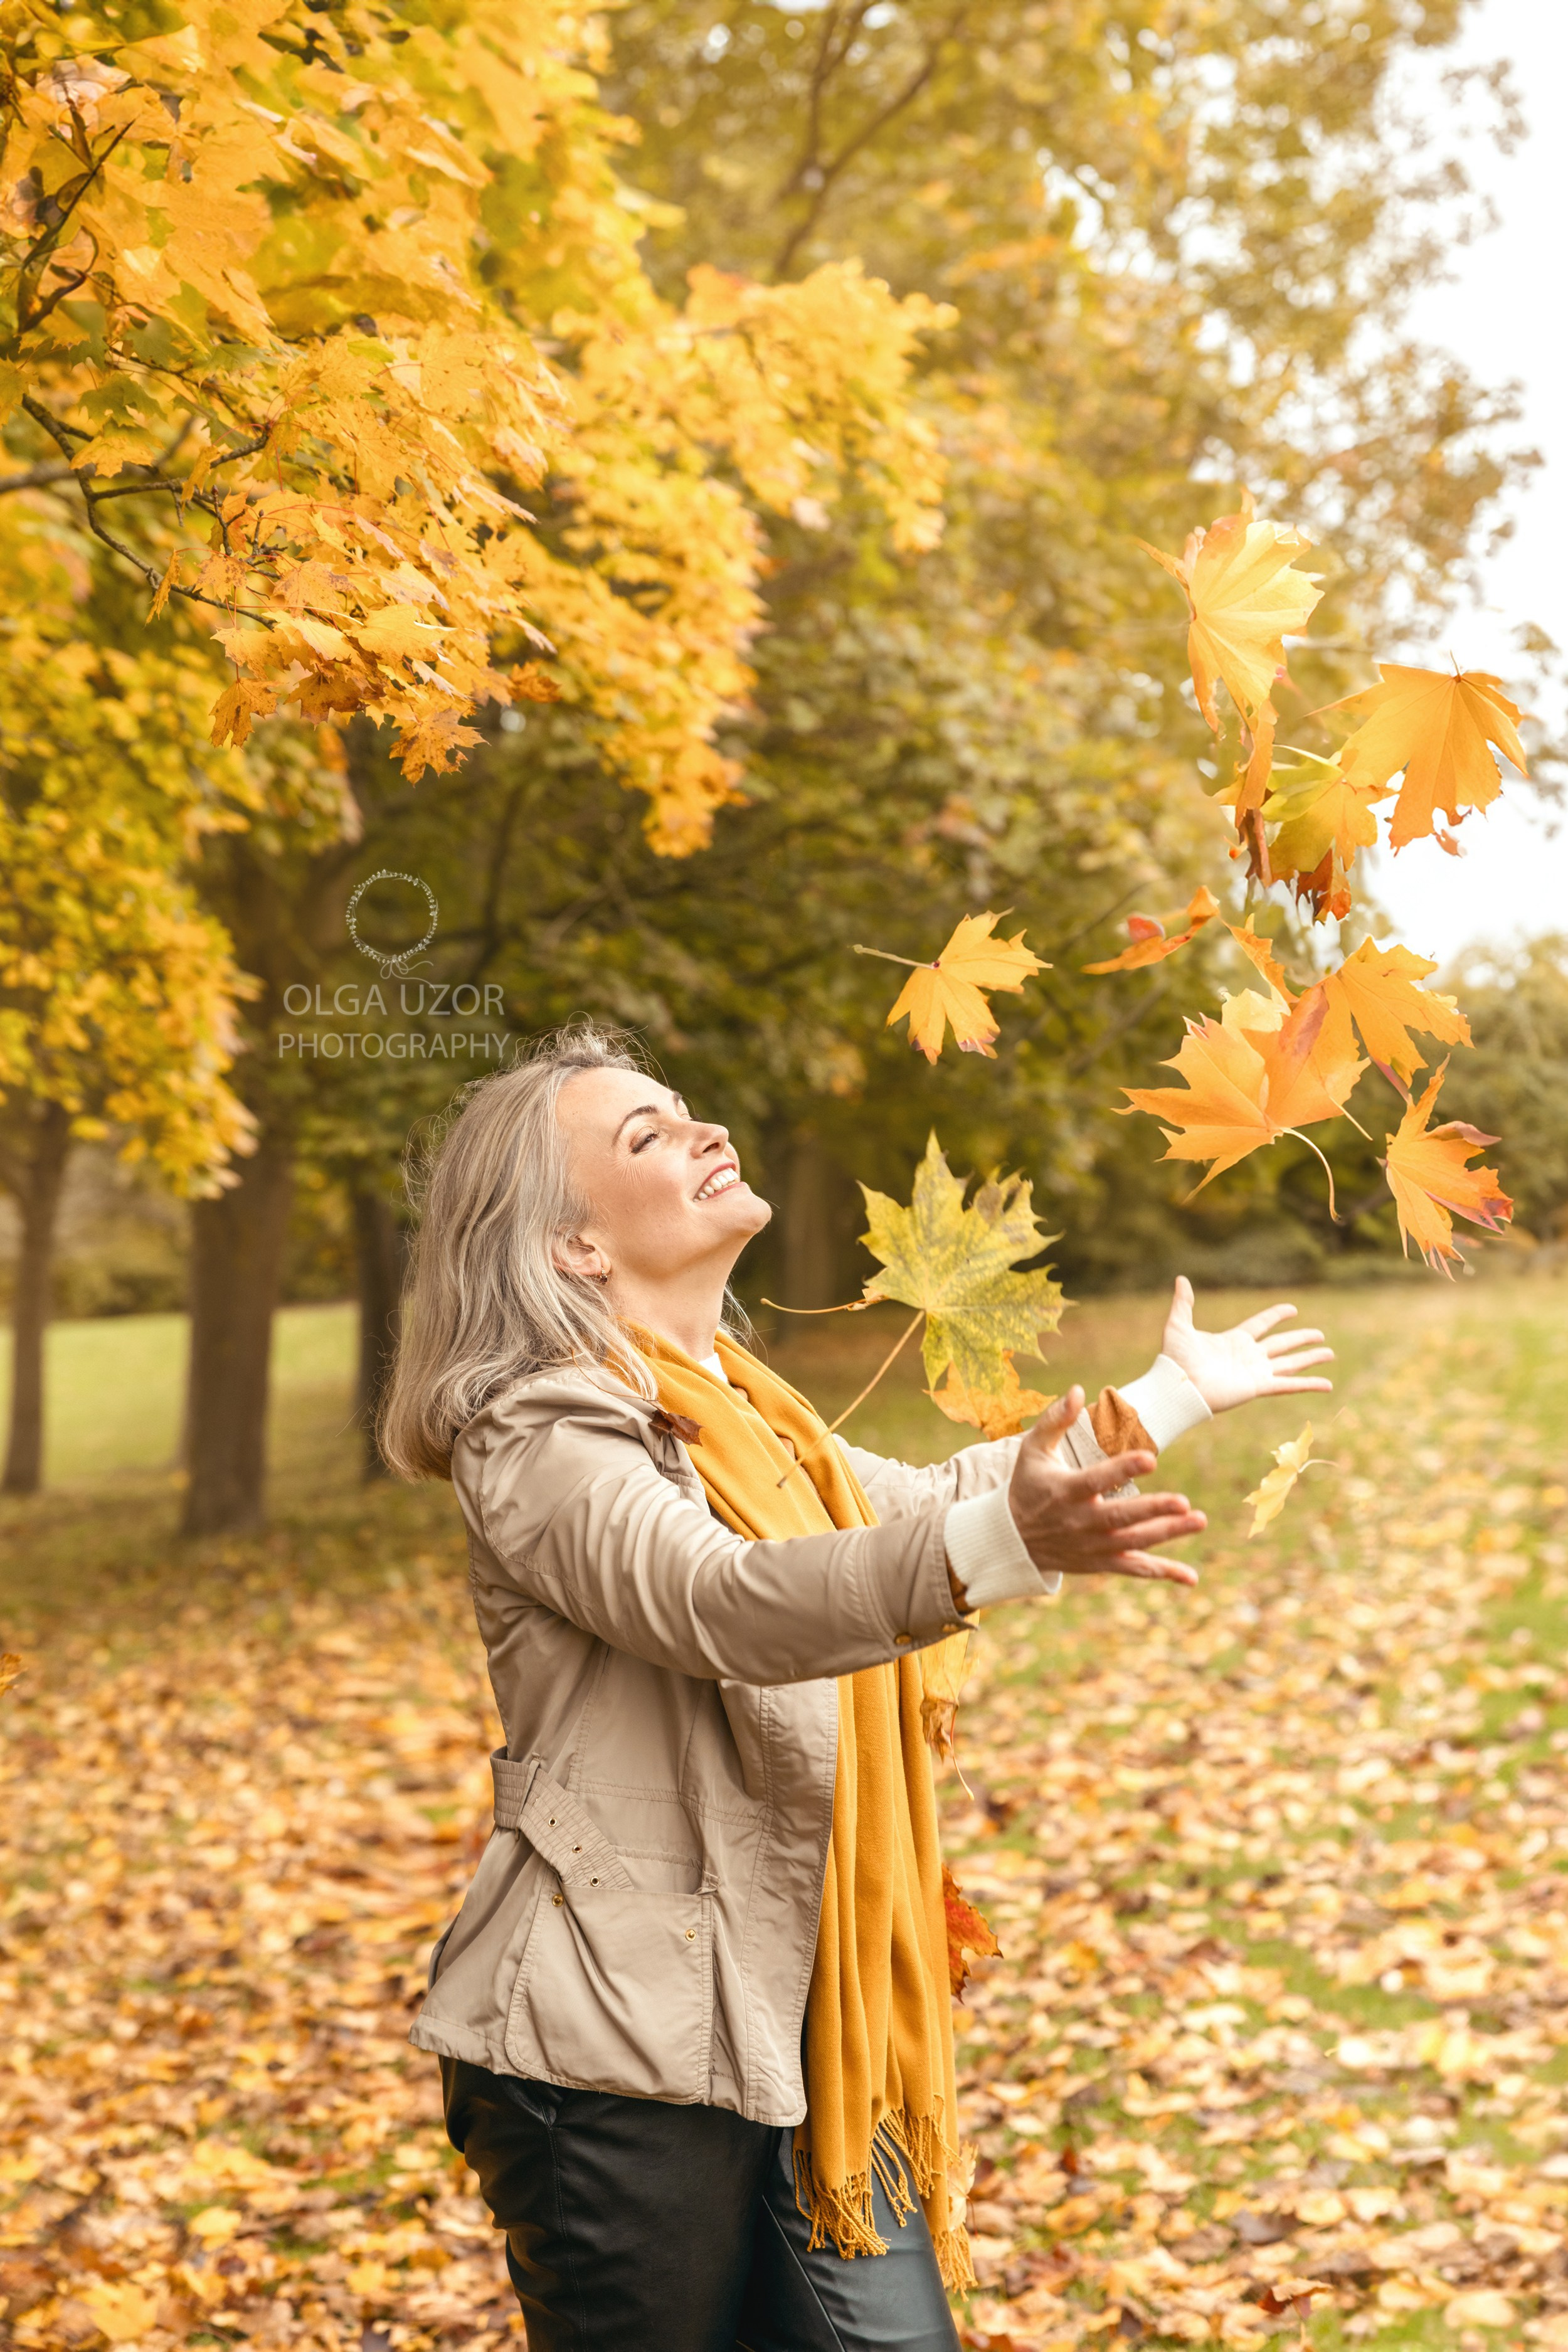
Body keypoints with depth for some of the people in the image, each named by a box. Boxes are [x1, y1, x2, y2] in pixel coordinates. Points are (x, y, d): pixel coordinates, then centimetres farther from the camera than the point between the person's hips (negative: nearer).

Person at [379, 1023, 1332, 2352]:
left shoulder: (739, 1415, 13)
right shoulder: (541, 1435, -15)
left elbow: (924, 1503, 29)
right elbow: (726, 1605, -33)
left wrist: (1174, 1393, 36)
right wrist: (1006, 1545, -48)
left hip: (798, 2027, 8)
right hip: (623, 2048, -8)